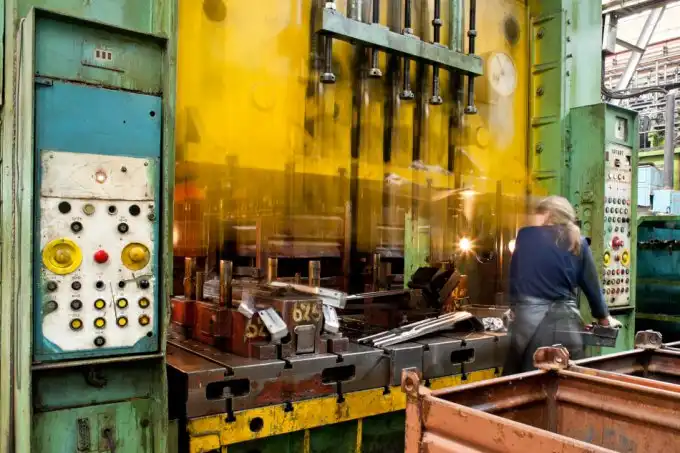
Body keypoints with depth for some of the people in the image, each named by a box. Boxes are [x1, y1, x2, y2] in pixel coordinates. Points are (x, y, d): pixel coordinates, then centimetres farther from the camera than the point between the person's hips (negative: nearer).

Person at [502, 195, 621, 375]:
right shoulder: (578, 243, 10)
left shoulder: (526, 235, 3)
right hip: (565, 321, 3)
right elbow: (592, 285, 14)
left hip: (530, 318, -2)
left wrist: (514, 307, 27)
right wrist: (604, 318, 30)